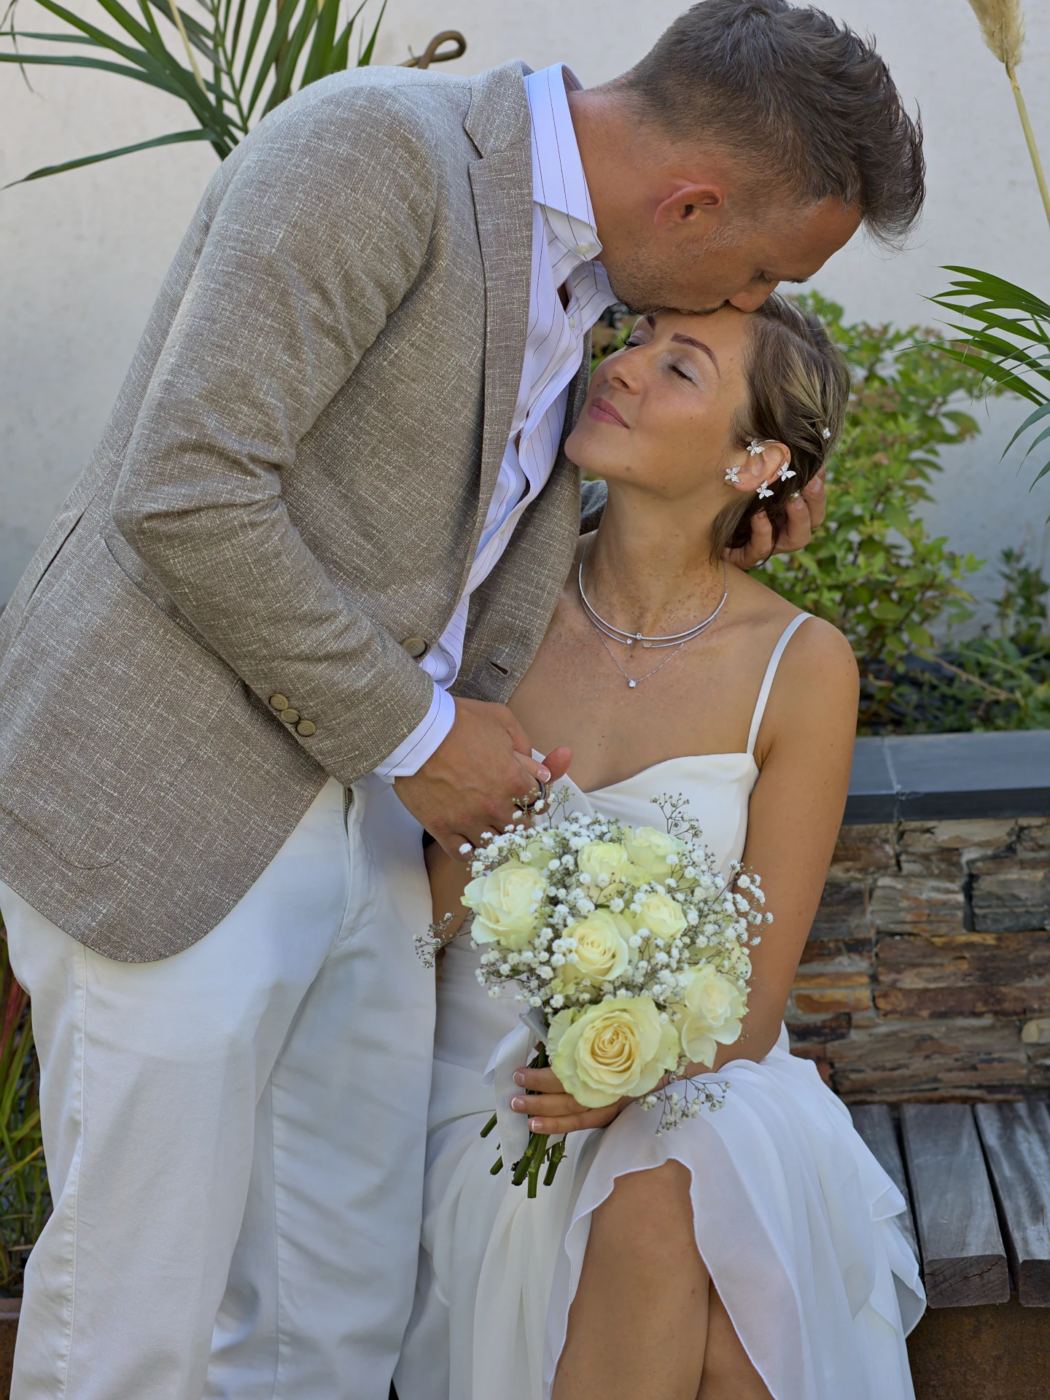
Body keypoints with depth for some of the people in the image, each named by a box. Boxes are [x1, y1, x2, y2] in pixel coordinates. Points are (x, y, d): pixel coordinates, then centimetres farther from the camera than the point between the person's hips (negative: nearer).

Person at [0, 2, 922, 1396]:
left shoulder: (581, 266, 11)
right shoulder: (374, 146, -17)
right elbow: (184, 494, -23)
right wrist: (413, 735, -15)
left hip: (356, 810, 8)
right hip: (166, 807, -8)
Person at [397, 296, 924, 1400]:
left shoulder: (800, 666, -7)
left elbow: (751, 1007, -4)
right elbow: (423, 920, 1)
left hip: (697, 1093, 0)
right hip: (484, 1078, 1)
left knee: (672, 1193, -33)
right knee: (658, 1213, -30)